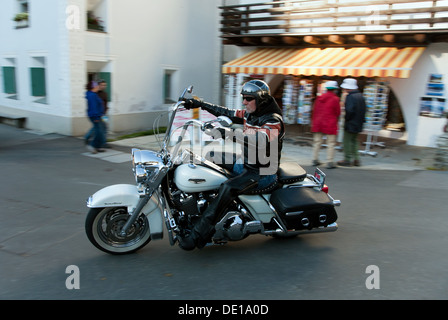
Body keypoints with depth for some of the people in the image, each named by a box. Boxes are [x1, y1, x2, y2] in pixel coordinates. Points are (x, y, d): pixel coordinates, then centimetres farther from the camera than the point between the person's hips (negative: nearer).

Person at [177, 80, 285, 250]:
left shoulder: (273, 121, -17)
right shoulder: (250, 114, 9)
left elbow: (260, 140, -37)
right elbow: (226, 113, 18)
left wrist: (228, 133, -46)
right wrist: (200, 104, 17)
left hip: (262, 173, -9)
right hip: (243, 163, 9)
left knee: (227, 188, -32)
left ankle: (197, 236, -32)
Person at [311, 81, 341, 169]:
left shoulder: (319, 97, 9)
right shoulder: (335, 99, -7)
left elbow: (314, 111, 11)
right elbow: (338, 112, -3)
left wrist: (313, 122, 18)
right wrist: (335, 121, 16)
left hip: (318, 124, 6)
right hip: (330, 125, -5)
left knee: (317, 142, 12)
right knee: (331, 143, -1)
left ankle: (315, 159, 15)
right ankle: (330, 162, -2)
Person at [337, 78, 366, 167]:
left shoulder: (350, 97, -18)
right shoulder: (360, 96, 10)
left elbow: (349, 110, -26)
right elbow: (363, 110, 15)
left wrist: (347, 119, -10)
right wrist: (361, 120, 18)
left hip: (350, 124, -9)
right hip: (358, 124, 9)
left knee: (347, 141, 1)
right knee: (354, 141, 18)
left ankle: (347, 160, 6)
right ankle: (356, 159, 19)